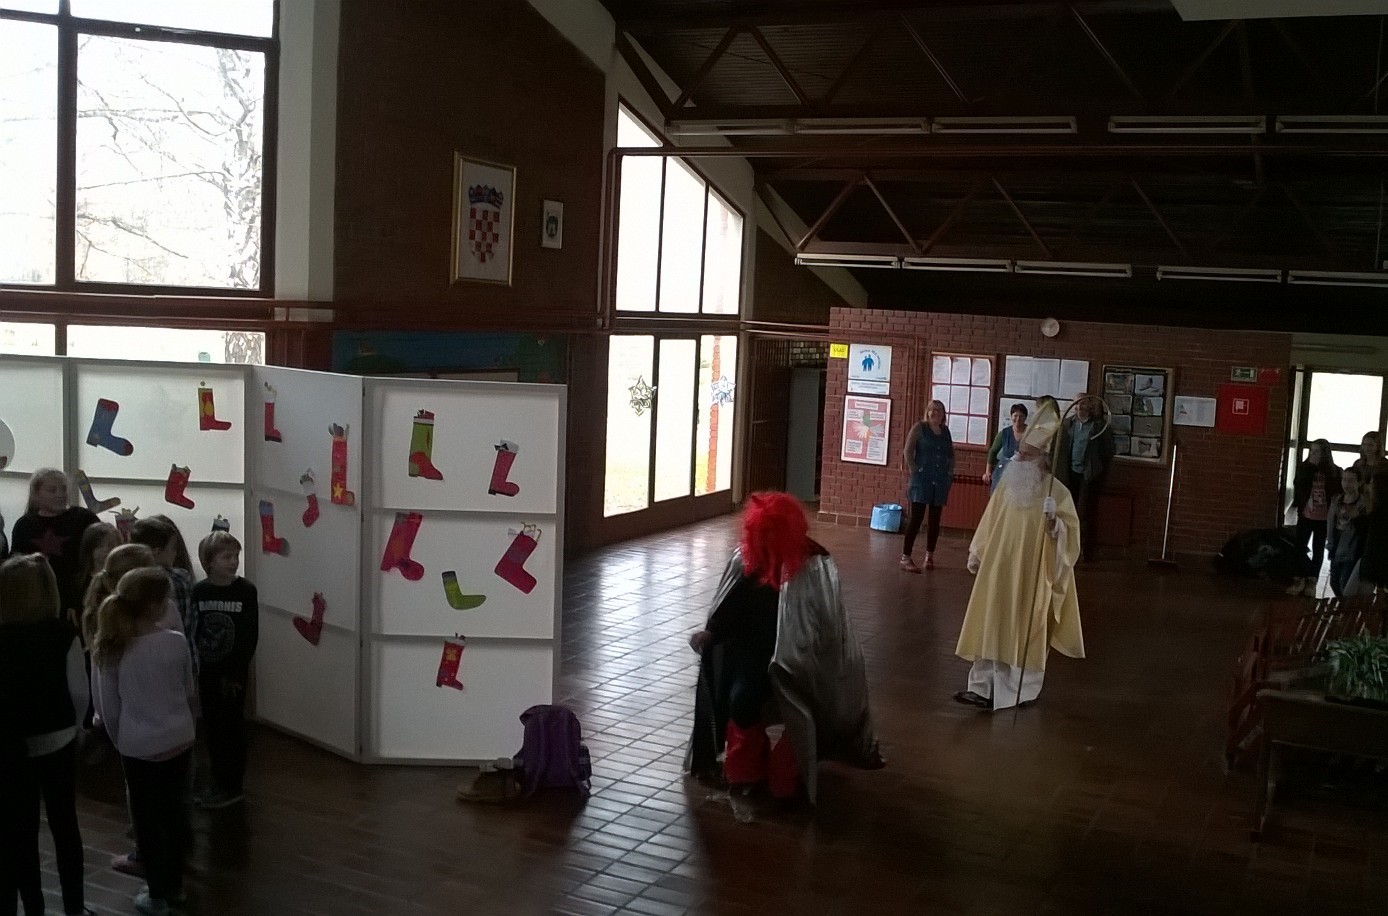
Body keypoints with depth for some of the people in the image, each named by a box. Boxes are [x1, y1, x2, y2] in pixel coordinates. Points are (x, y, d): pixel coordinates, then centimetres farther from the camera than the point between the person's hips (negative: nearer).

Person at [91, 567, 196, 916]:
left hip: (139, 747, -2)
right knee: (173, 812, 19)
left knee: (147, 820, 13)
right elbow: (188, 693, 2)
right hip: (178, 741, 2)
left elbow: (108, 708, -6)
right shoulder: (177, 643, -12)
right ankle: (174, 885, 35)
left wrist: (121, 742, 10)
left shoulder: (109, 649, -14)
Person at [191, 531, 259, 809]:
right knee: (212, 728, 11)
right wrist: (193, 668, -6)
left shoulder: (246, 591, -9)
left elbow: (251, 636, -9)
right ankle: (219, 784, 24)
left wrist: (235, 673, -11)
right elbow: (191, 632, 0)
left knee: (232, 728, 3)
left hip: (234, 673, -3)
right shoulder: (199, 592, -2)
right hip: (207, 672, 3)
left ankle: (232, 787, 13)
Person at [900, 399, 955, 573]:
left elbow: (951, 454, 22)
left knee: (935, 519, 9)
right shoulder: (919, 428, -2)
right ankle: (906, 557, -5)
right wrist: (914, 471, -10)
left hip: (941, 481, 5)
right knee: (916, 518, -8)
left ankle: (930, 555, 19)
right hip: (922, 480, -5)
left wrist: (950, 472, 11)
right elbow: (908, 451, -7)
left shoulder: (945, 430, 12)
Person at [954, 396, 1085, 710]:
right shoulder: (1008, 485, 5)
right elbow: (990, 524, 13)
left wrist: (1055, 525, -34)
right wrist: (976, 555, 16)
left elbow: (1071, 530, -14)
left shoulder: (1057, 492, -11)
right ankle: (984, 686, 16)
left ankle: (1020, 688, 18)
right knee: (991, 624, 8)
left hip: (1030, 575, -5)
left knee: (1023, 629, 3)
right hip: (999, 570, 6)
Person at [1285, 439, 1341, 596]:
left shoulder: (1334, 471, -4)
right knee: (1300, 547, 0)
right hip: (1305, 515, 1)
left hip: (1324, 518, -1)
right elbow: (1298, 485, -12)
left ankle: (1311, 582, 14)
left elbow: (1339, 493, 0)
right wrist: (1311, 465, -17)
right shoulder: (1304, 467, 0)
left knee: (1318, 550, 8)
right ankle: (1299, 580, 7)